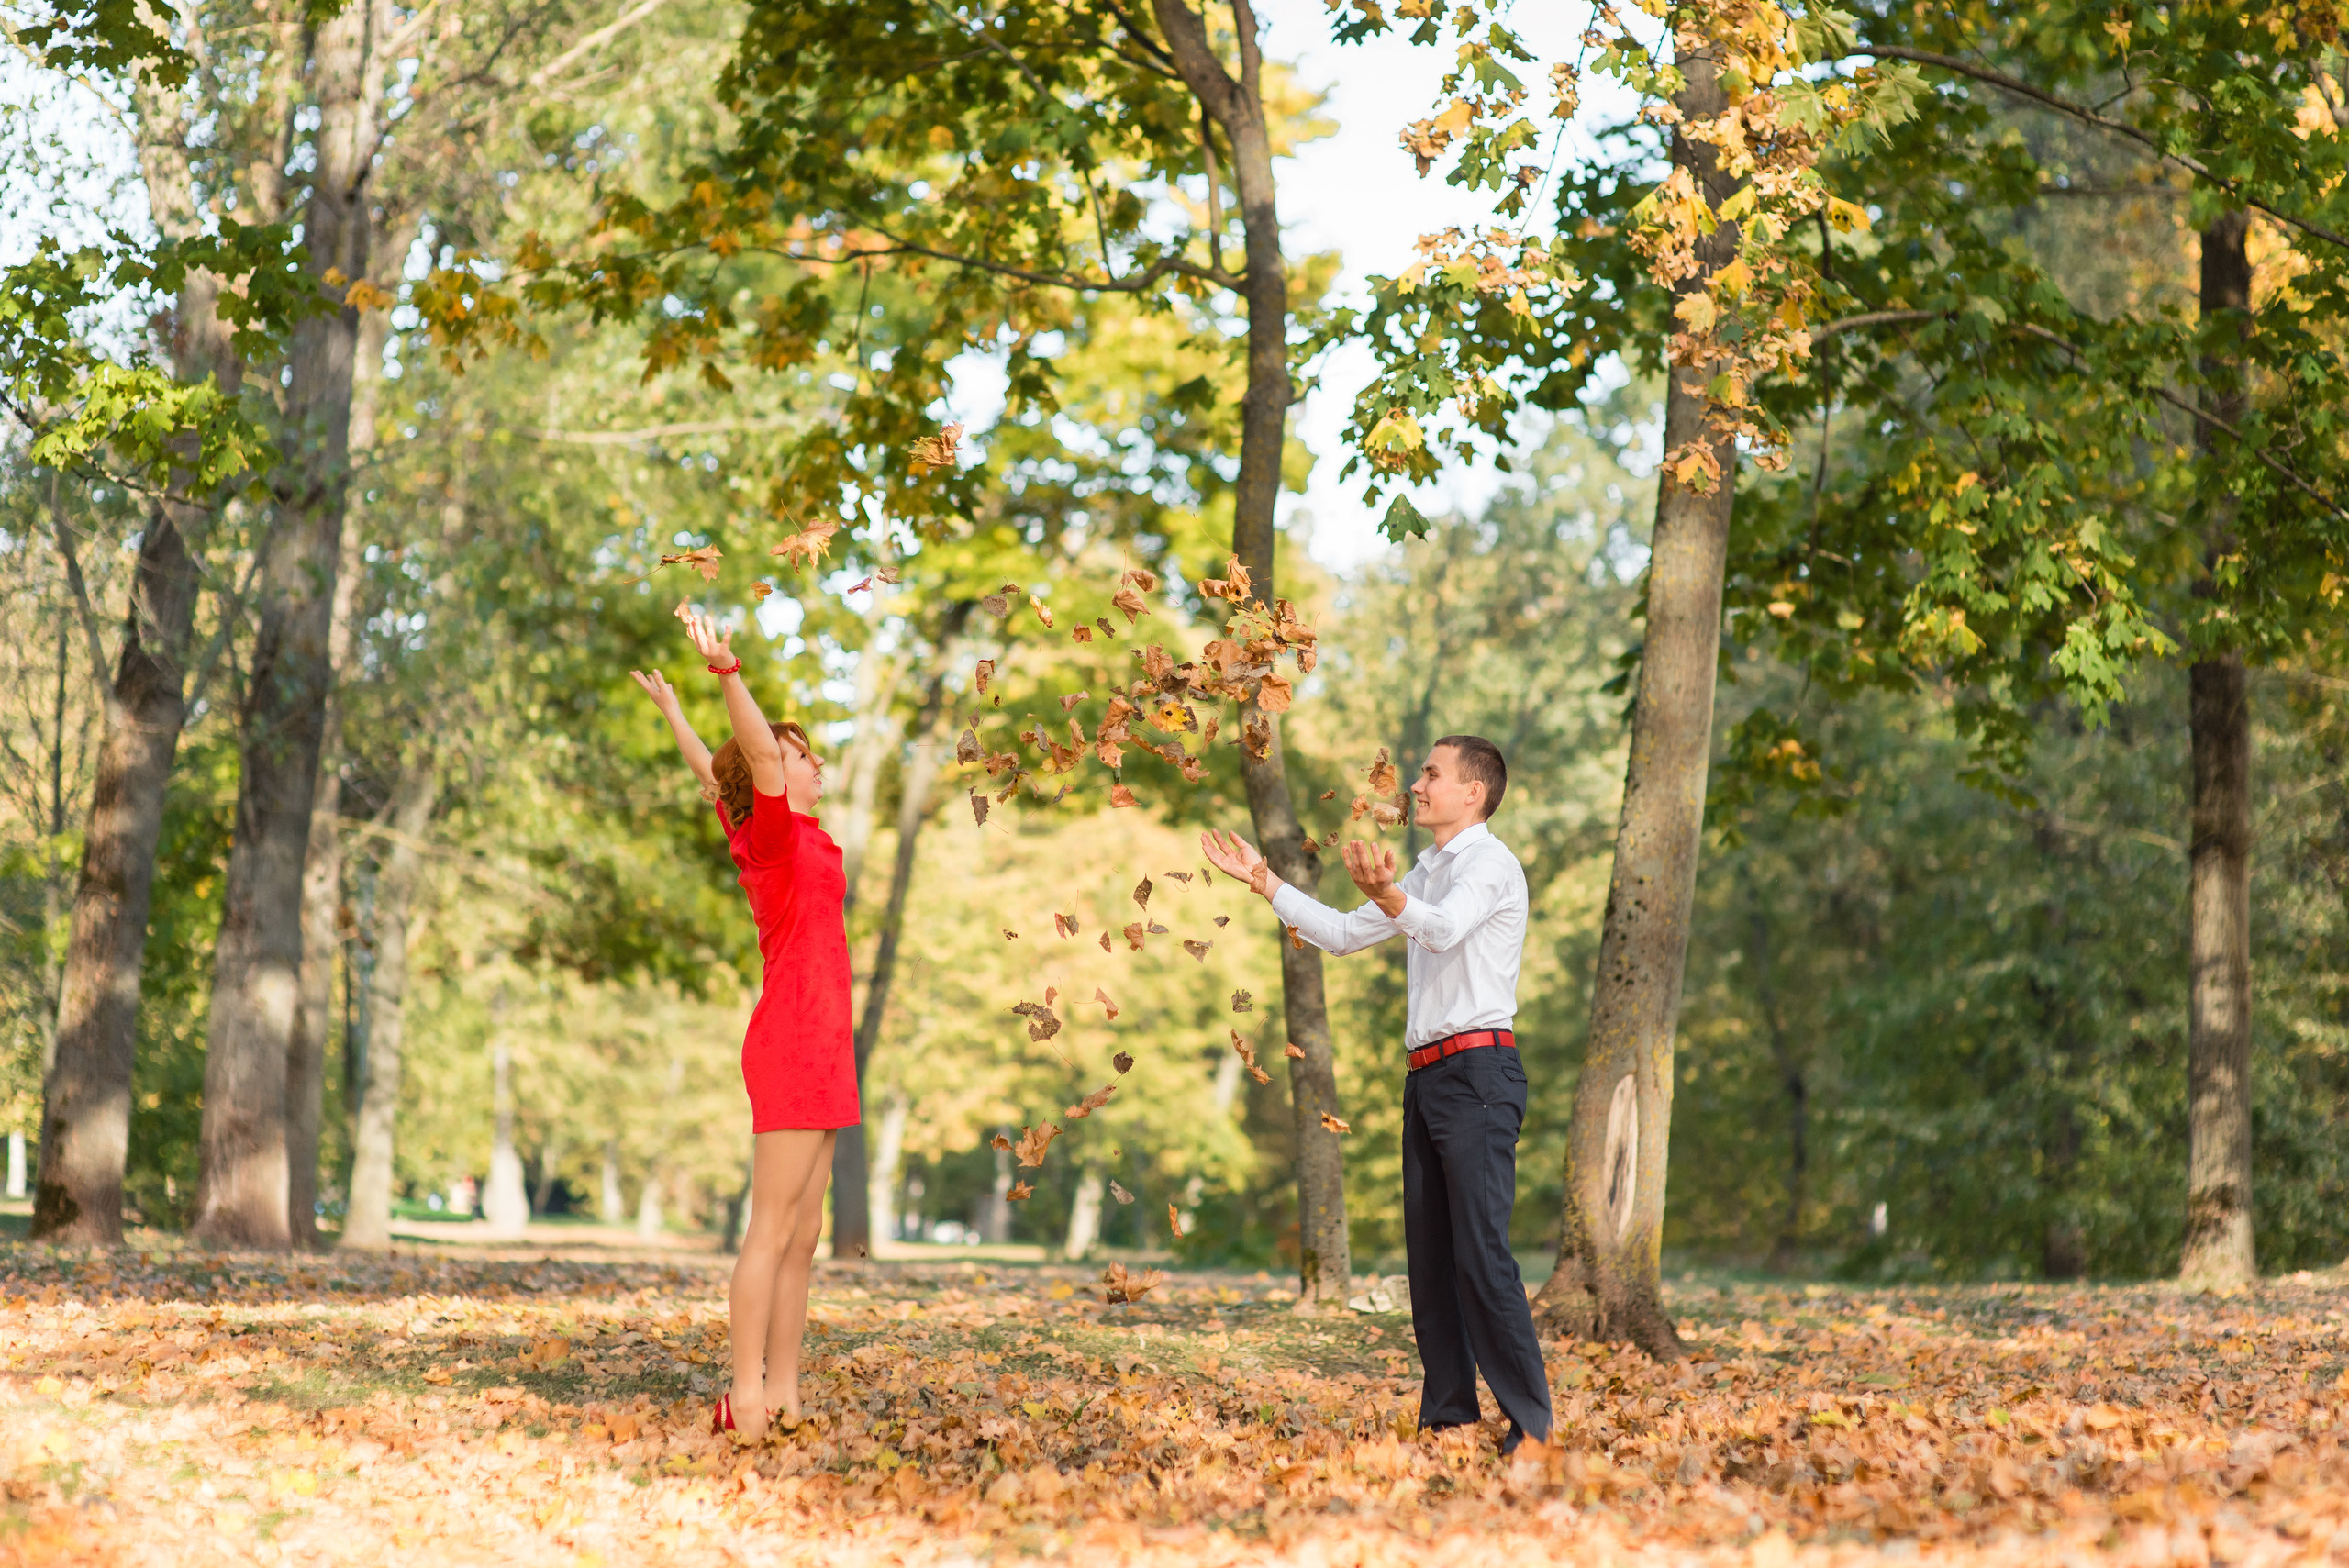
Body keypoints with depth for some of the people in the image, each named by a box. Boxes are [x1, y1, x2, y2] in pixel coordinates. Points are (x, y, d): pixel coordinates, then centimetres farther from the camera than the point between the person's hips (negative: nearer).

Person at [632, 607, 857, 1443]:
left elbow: (711, 773, 30)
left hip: (815, 1053, 9)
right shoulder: (775, 831, -7)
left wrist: (669, 707, 44)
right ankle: (745, 1397, -9)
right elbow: (756, 753, -26)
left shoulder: (795, 836, 15)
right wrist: (725, 672, -39)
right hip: (794, 1046, -9)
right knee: (772, 1231, -9)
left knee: (800, 1239, 8)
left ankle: (781, 1397, 9)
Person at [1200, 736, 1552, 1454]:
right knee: (1429, 1251, 8)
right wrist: (1264, 881, 22)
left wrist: (1387, 894, -45)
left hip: (1476, 1071, -9)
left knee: (1481, 1252, -14)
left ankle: (1530, 1427, -13)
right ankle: (1448, 1416, 12)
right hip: (1428, 1073, 9)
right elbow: (1344, 935, 27)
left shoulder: (1490, 863, -6)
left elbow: (1445, 928, -27)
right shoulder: (1429, 870, 22)